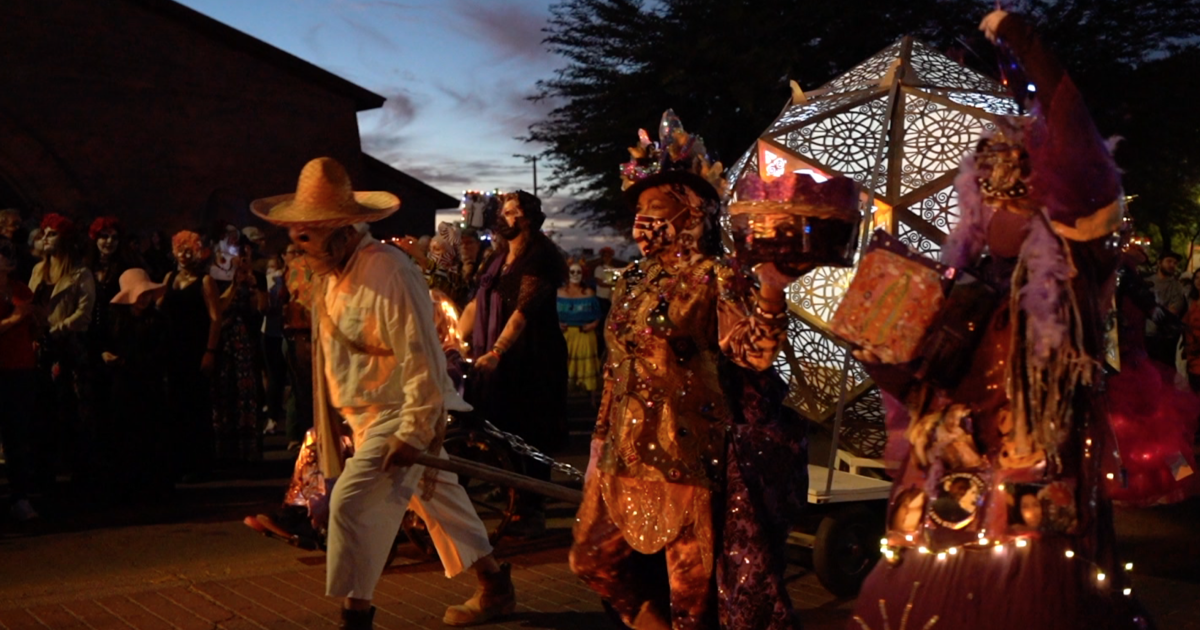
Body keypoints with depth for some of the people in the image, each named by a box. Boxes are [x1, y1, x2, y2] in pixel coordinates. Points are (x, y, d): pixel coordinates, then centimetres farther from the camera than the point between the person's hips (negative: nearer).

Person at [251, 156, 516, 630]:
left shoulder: (386, 272, -23)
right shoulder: (332, 274, 5)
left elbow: (423, 359, -24)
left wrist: (413, 433, -24)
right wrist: (330, 418, 15)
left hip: (401, 416, -9)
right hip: (368, 415, 9)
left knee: (352, 502, -14)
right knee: (439, 499, 16)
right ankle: (496, 589, 29)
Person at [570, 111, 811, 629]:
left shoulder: (714, 279, -9)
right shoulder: (633, 281, 12)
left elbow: (753, 352, -21)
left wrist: (772, 292, -36)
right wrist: (603, 439, 20)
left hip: (687, 451, -8)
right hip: (627, 452, 8)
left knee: (691, 584, 1)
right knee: (593, 558, 16)